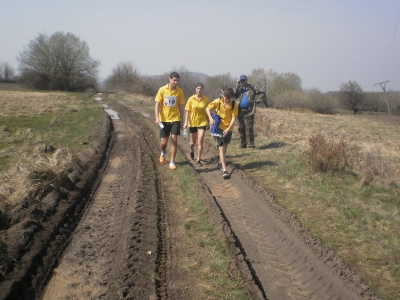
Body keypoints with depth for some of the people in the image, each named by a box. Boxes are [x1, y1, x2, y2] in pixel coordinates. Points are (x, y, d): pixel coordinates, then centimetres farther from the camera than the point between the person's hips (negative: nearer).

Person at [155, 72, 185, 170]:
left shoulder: (180, 91, -1)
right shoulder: (162, 90, -4)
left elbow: (181, 106, 6)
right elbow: (157, 104, -6)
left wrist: (181, 120, 8)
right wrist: (157, 117, -18)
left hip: (175, 119, 0)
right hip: (164, 120, 0)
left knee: (174, 139, -8)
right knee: (164, 141, 4)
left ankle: (172, 162, 2)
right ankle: (163, 153, 39)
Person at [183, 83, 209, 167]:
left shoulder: (206, 99, -3)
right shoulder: (191, 99, -5)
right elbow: (187, 111, -2)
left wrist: (208, 122, 7)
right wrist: (186, 122, -9)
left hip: (202, 122, 0)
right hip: (192, 123, 0)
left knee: (200, 141, -10)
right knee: (192, 142, 13)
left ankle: (198, 159, 2)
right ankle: (192, 150, 48)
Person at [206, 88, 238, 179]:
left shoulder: (234, 105, -9)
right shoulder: (217, 102, -10)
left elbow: (233, 118, -13)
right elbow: (208, 108, 2)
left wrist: (228, 129, -26)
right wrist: (210, 118, -15)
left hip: (228, 129, 3)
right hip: (219, 127, -2)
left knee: (225, 147, 19)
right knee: (221, 148, -10)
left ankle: (220, 162, 43)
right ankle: (224, 170, -15)